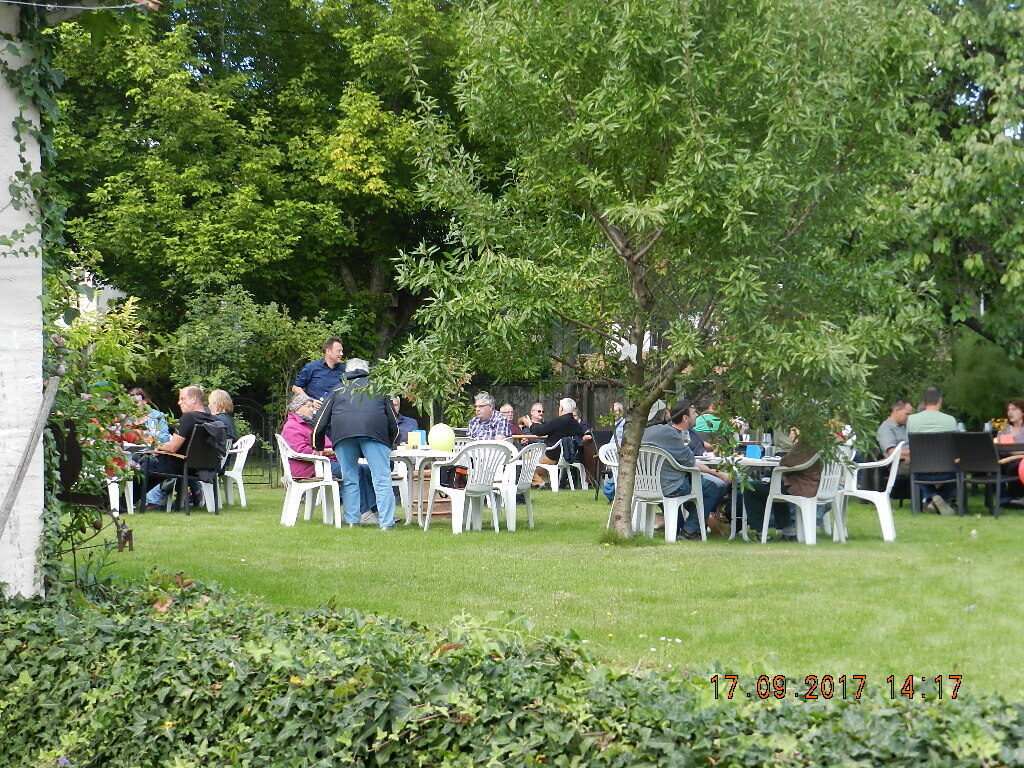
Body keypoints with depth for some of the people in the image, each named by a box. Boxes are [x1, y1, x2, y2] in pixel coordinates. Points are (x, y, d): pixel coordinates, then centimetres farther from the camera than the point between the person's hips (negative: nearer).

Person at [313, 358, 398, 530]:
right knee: (381, 479, -3)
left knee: (349, 479, 11)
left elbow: (320, 422, 26)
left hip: (342, 432, 1)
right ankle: (386, 523, -10)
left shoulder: (338, 390, 31)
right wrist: (389, 445, 43)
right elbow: (393, 423, 30)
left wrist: (318, 448, 37)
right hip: (373, 432, -1)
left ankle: (351, 521, 9)